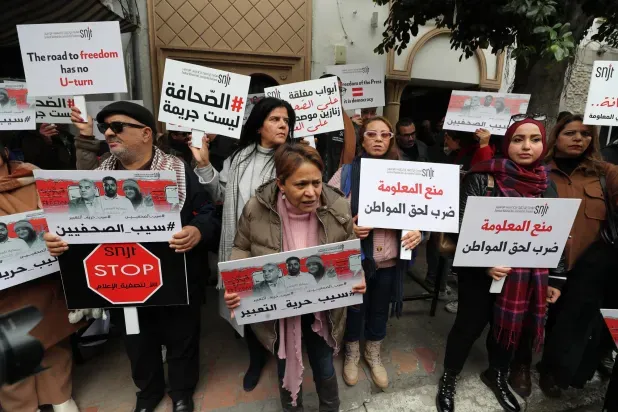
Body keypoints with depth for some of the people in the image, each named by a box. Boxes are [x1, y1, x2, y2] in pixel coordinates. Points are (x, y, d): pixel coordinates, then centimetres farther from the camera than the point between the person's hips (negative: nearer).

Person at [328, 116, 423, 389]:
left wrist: (418, 232, -14)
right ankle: (352, 354, 45)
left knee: (380, 309, 21)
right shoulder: (346, 173, -8)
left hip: (390, 260, 3)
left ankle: (374, 355, 48)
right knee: (354, 308, 16)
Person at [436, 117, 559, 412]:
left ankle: (497, 375, 48)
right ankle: (448, 379, 32)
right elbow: (464, 227, -14)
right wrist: (484, 263, -23)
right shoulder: (482, 178, -13)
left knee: (510, 326, 20)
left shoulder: (547, 183, 4)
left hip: (527, 274, 5)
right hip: (482, 272, -5)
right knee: (470, 325, 7)